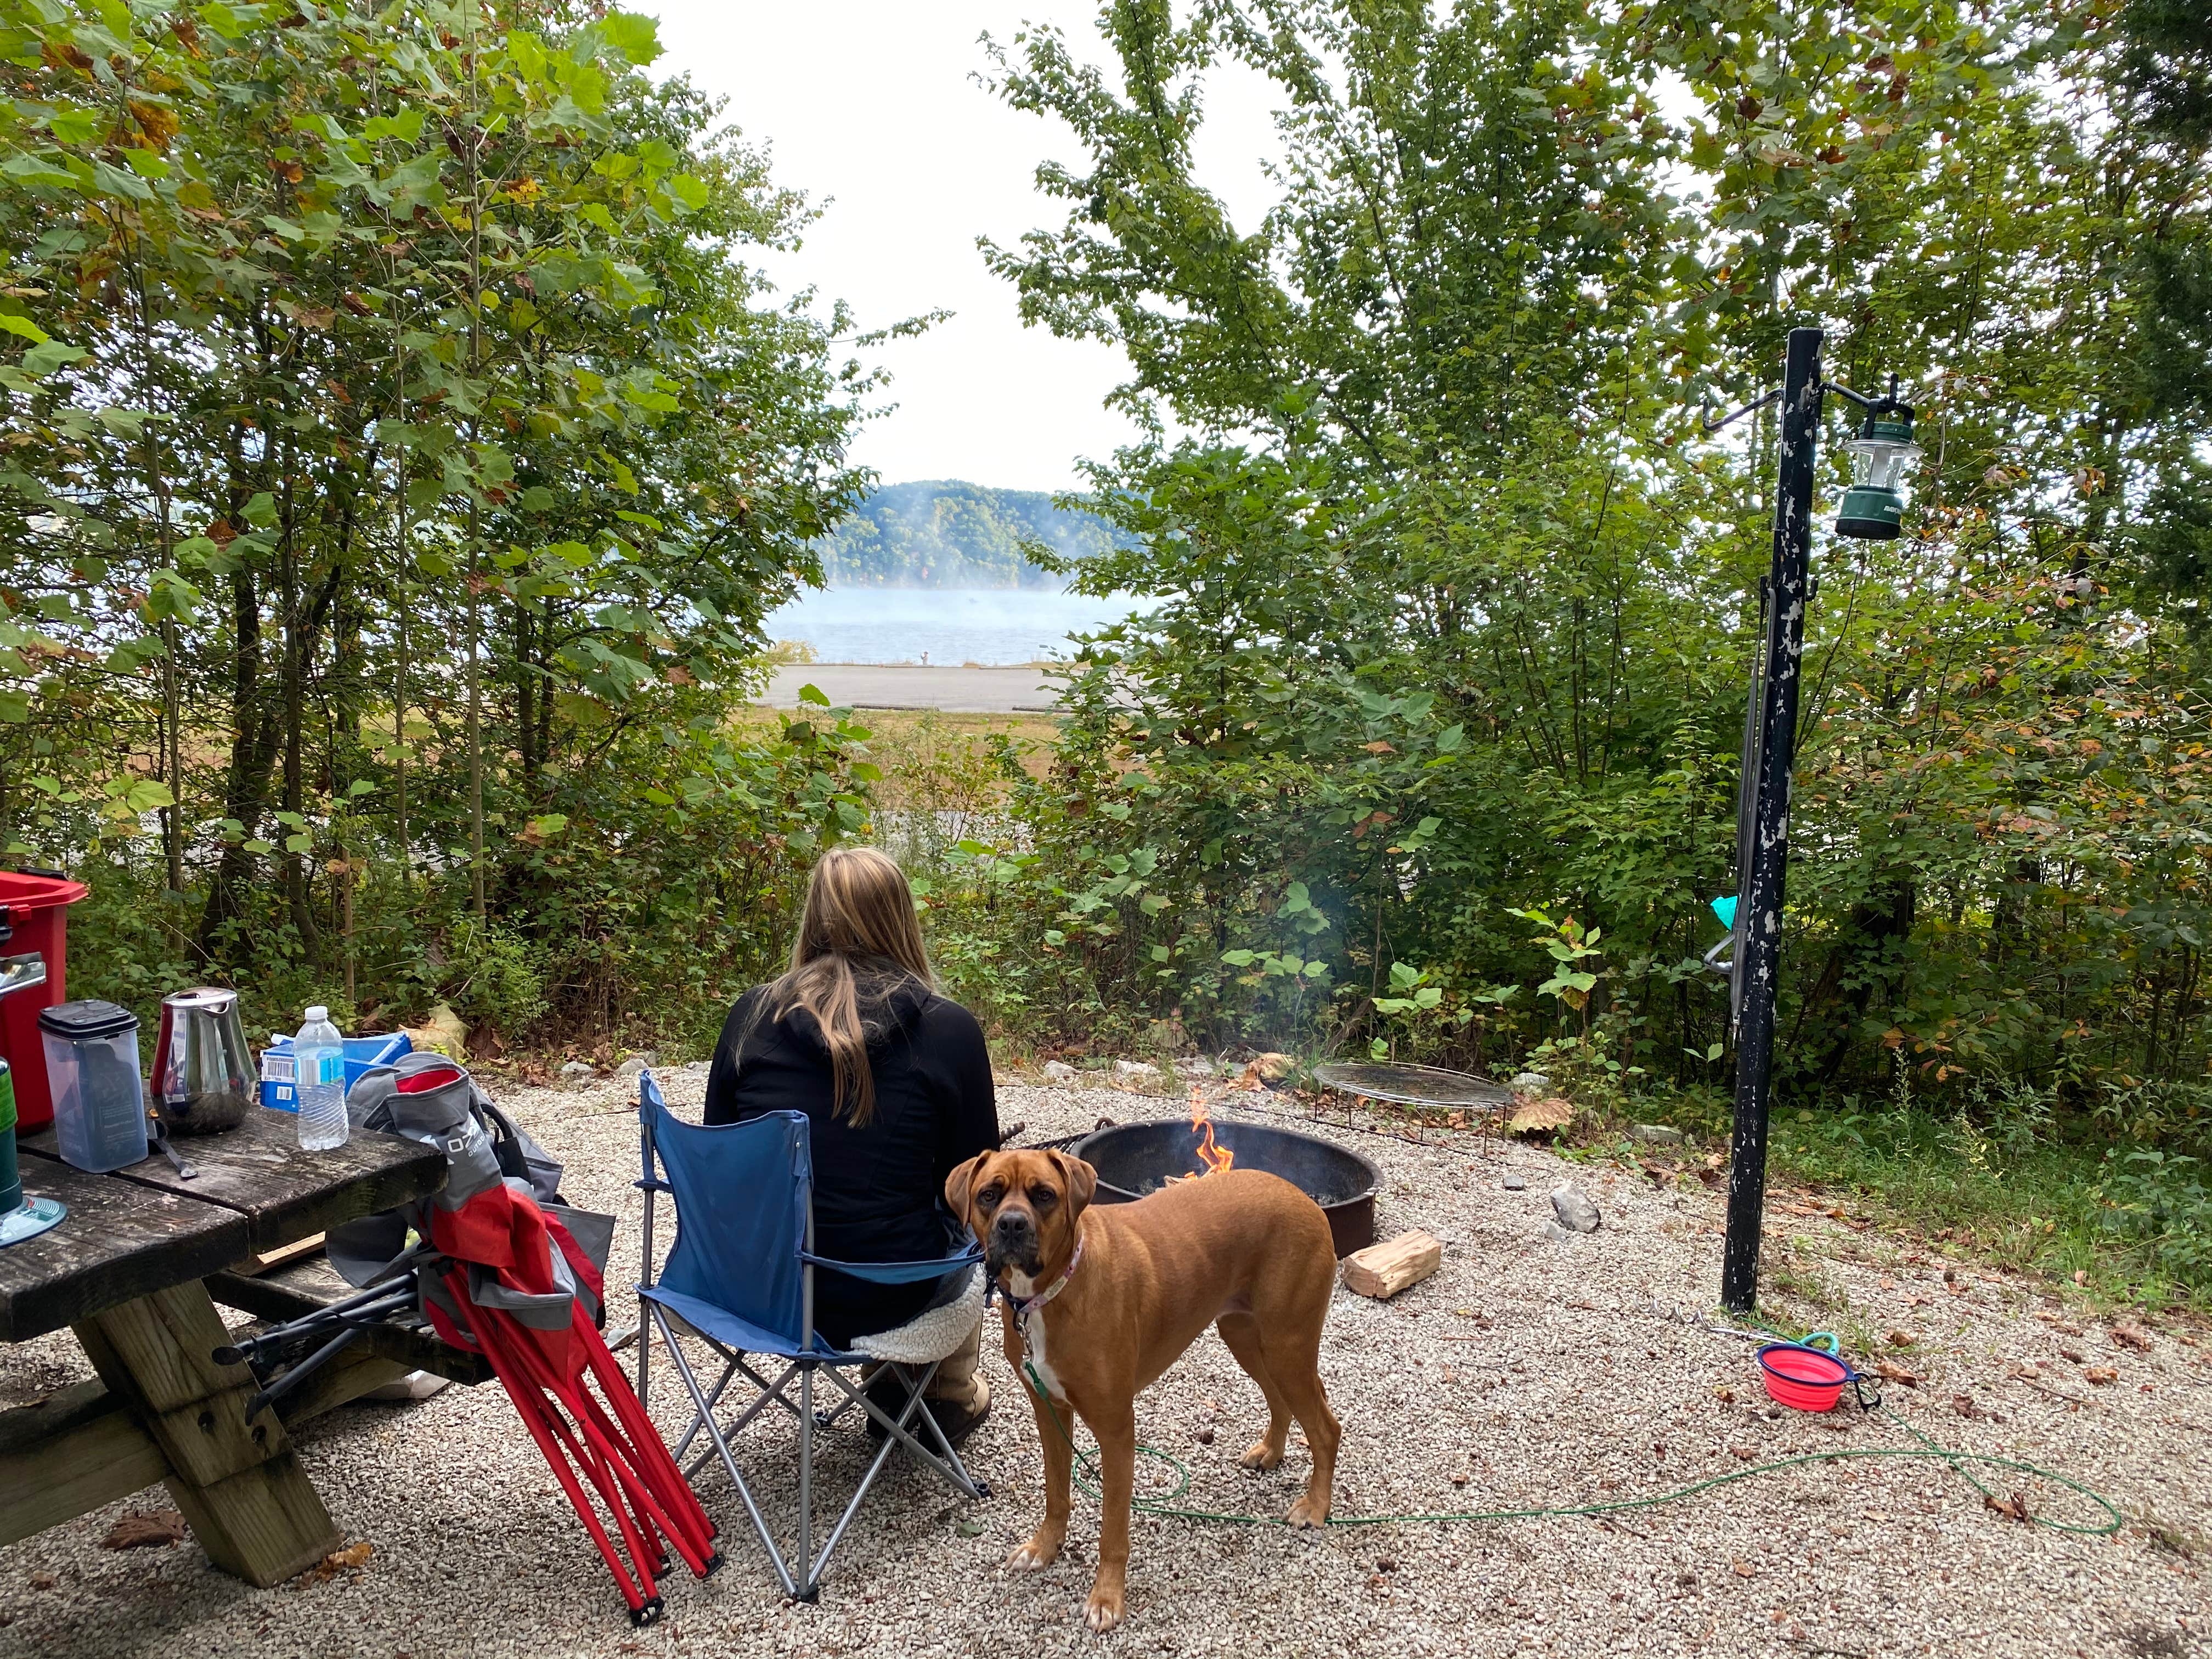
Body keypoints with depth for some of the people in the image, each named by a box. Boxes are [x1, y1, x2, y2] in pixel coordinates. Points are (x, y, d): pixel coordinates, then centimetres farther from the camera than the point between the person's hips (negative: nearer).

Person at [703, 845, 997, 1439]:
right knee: (970, 1228, 29)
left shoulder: (751, 1015, -4)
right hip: (881, 1301, -3)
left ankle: (888, 1389, 45)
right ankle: (953, 1395, 45)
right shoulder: (948, 1029, -13)